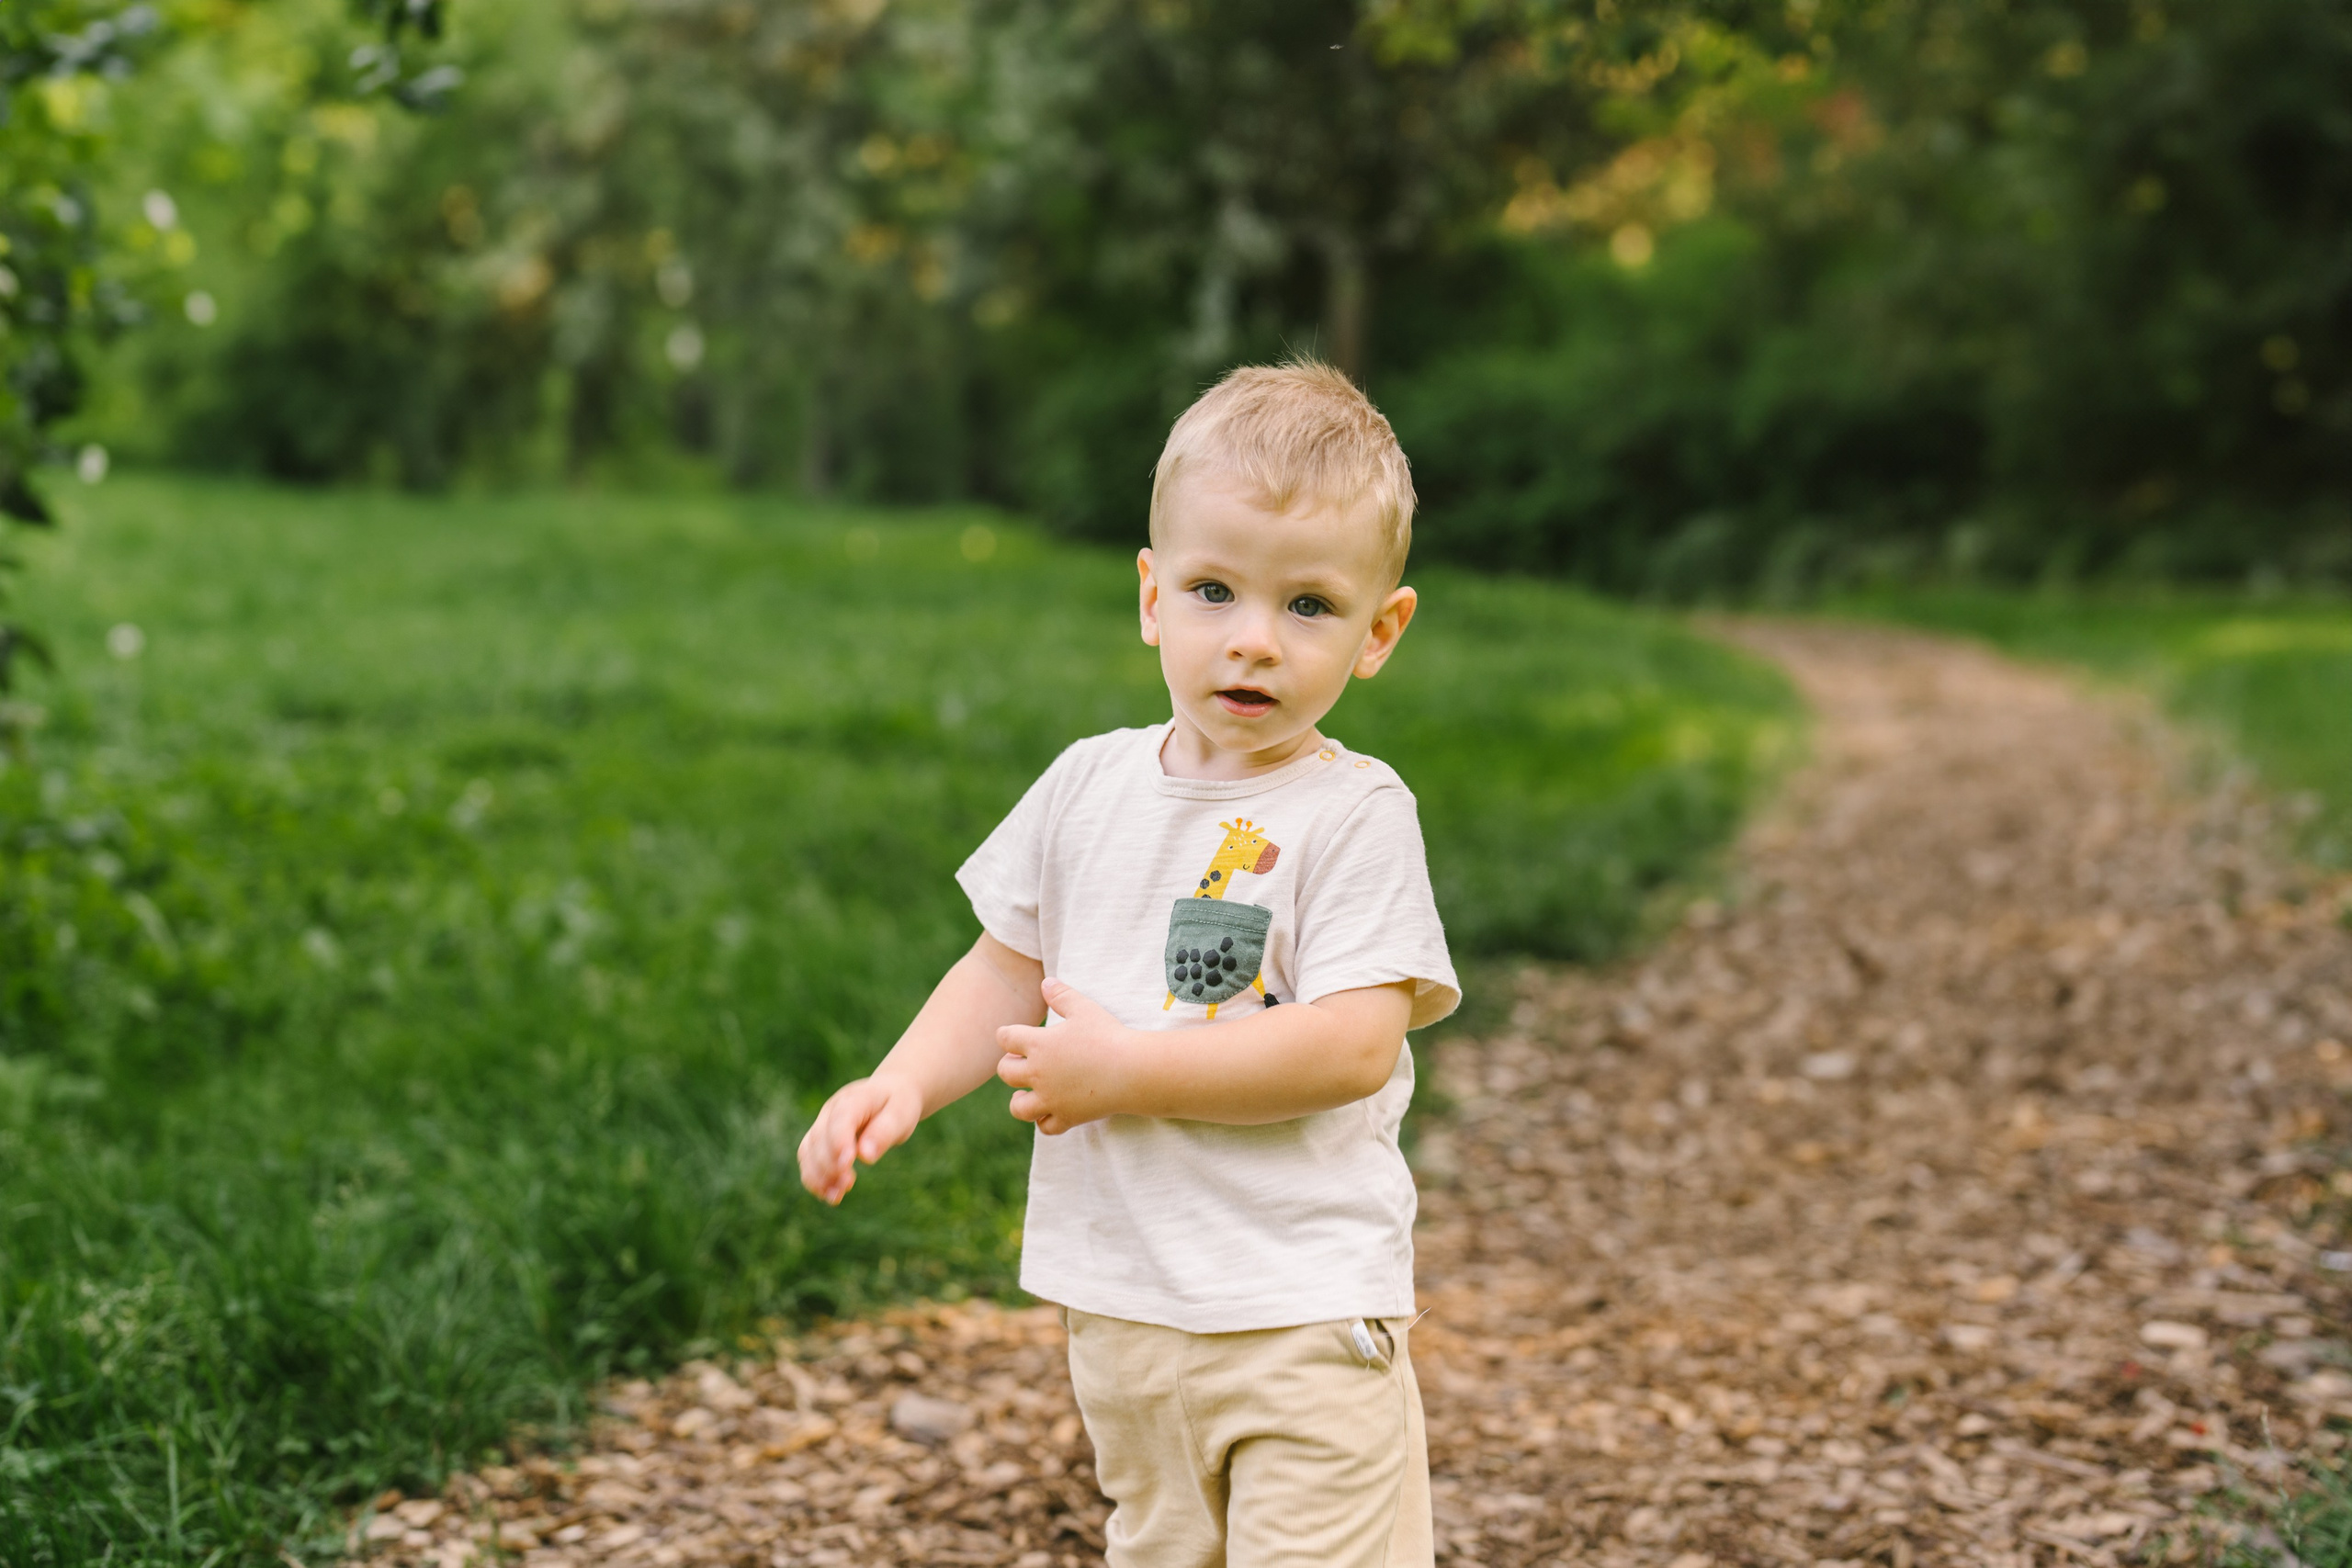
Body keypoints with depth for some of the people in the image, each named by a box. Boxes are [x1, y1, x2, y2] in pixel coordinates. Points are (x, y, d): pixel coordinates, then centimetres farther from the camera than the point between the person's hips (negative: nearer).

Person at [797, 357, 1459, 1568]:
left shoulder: (1353, 813, -11)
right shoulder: (1090, 787, 5)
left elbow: (1355, 1046, -20)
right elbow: (1010, 970, 13)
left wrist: (1124, 1071, -20)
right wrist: (903, 1081, -5)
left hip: (1304, 1318, -5)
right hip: (1120, 1307, 6)